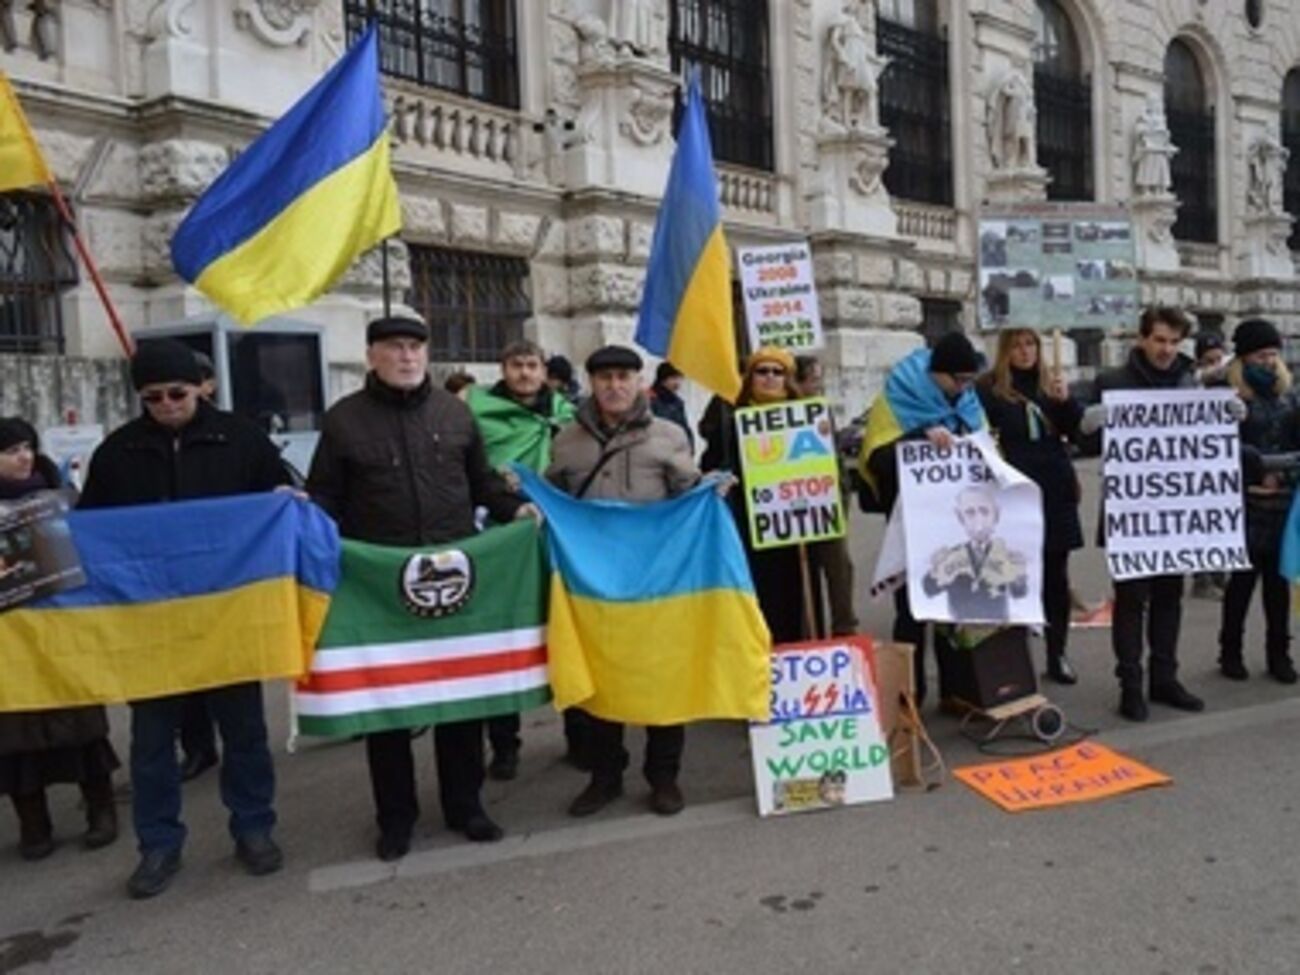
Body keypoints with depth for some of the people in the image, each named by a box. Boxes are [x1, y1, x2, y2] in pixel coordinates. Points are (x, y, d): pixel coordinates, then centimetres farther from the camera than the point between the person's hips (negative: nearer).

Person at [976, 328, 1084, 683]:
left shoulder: (1050, 383, 10)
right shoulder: (988, 388, -3)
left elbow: (1079, 429, 5)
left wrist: (1065, 400, -12)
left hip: (1055, 491, 4)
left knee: (1056, 577, 9)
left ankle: (1057, 656, 19)